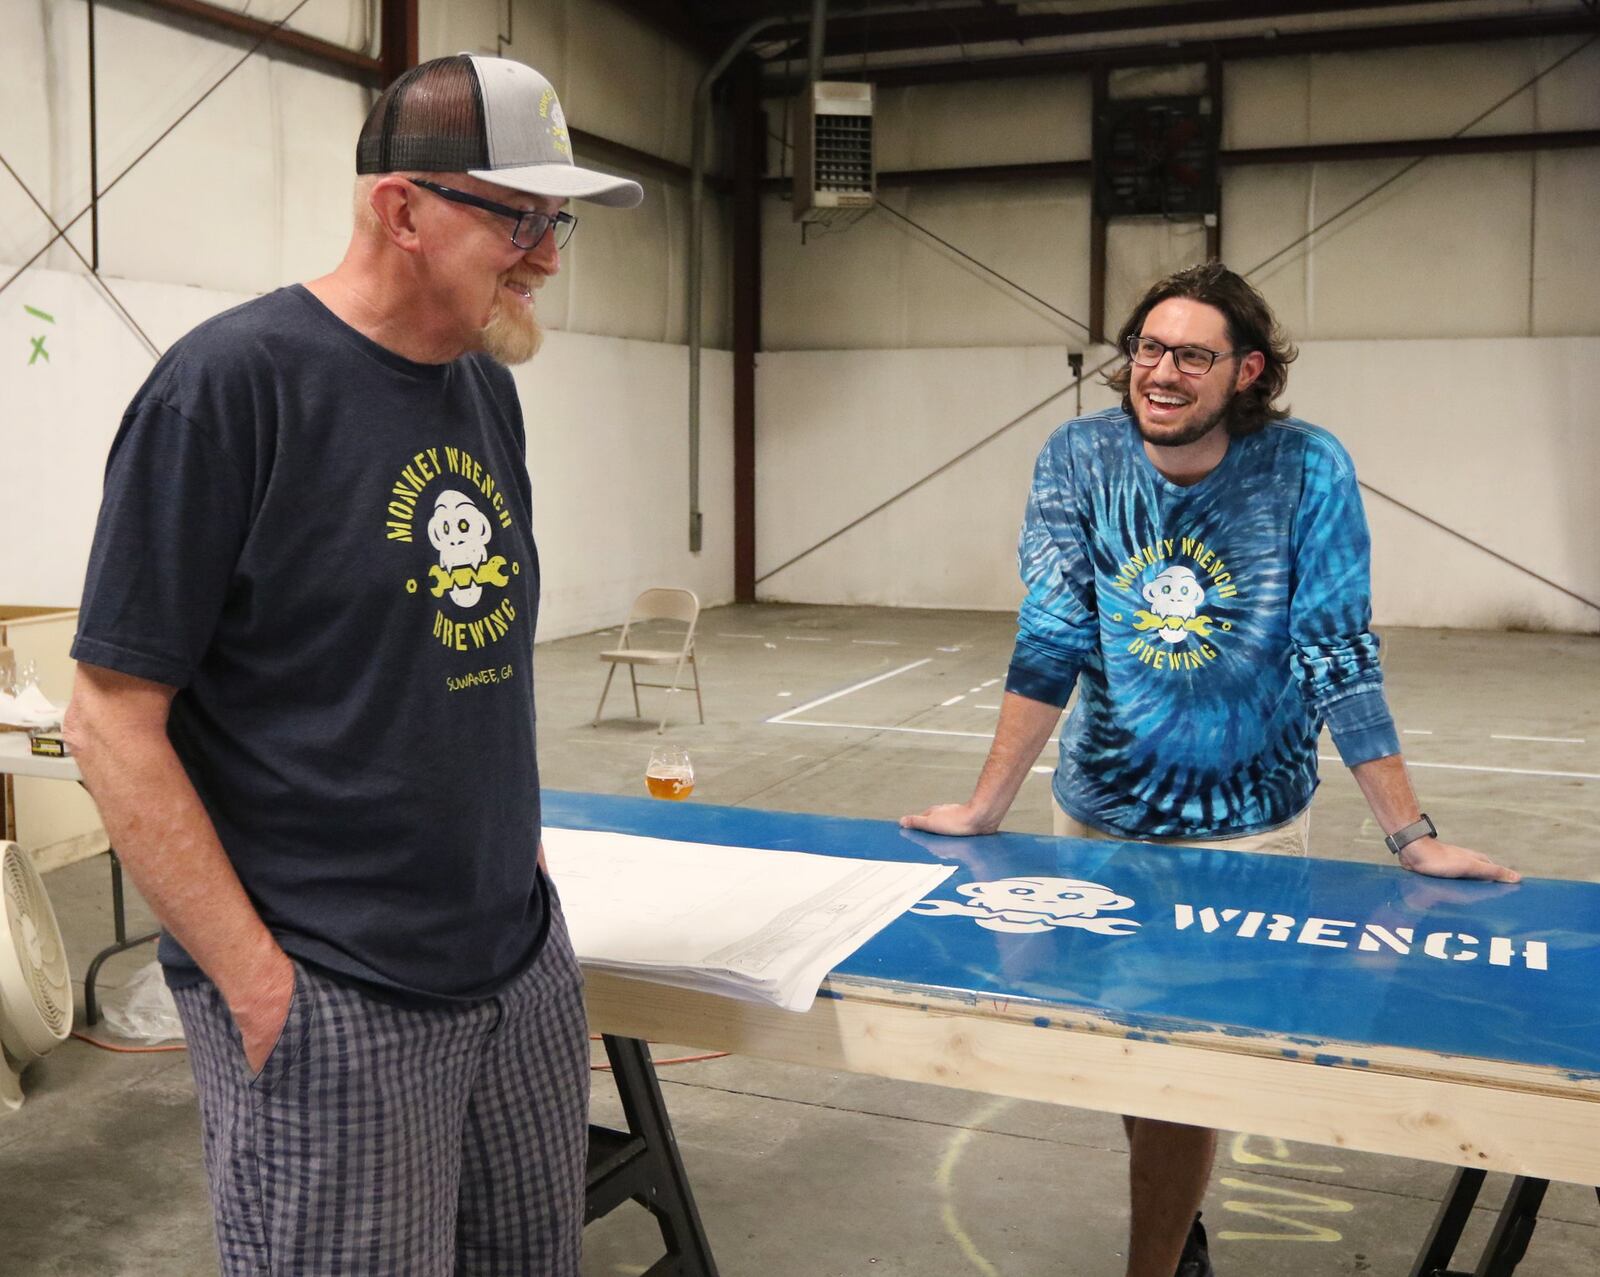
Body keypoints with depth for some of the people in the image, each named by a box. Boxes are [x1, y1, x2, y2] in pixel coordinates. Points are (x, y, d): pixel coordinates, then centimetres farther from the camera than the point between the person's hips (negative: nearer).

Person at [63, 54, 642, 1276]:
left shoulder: (486, 387, 7)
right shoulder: (232, 381, -15)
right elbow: (113, 723, -14)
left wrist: (523, 851, 12)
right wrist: (256, 981, -14)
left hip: (526, 961, 7)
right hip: (334, 1004, -7)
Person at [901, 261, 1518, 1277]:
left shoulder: (1308, 470, -15)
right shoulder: (1079, 461, -10)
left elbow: (1340, 661, -13)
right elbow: (1051, 643, -10)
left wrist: (1414, 838, -14)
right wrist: (985, 807, -13)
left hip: (1248, 822, -2)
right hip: (1104, 811, 3)